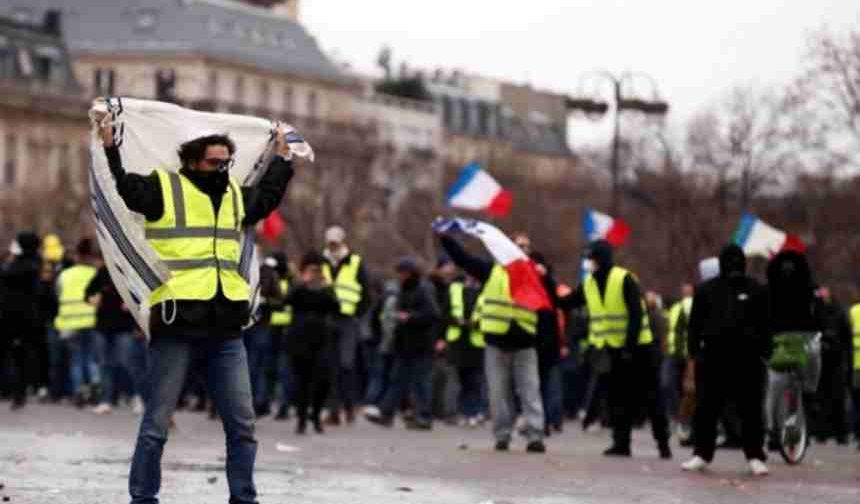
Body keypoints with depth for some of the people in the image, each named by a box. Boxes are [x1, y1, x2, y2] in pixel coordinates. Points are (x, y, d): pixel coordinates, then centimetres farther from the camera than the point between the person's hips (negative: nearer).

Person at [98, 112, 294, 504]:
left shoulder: (235, 195, 18)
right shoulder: (163, 188, -1)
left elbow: (266, 198, 36)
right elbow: (122, 188, -14)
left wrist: (282, 159, 38)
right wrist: (109, 147, -22)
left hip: (225, 330, 6)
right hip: (176, 327, -6)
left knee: (242, 424, 7)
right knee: (157, 424, 0)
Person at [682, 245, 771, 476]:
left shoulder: (755, 291, 6)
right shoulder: (706, 290, 8)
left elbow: (764, 325, 7)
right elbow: (695, 323, 8)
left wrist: (765, 352, 1)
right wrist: (694, 350, 0)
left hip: (747, 359, -1)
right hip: (712, 357, 1)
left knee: (751, 410, 1)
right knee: (706, 409, 4)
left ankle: (755, 457, 6)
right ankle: (702, 454, 12)